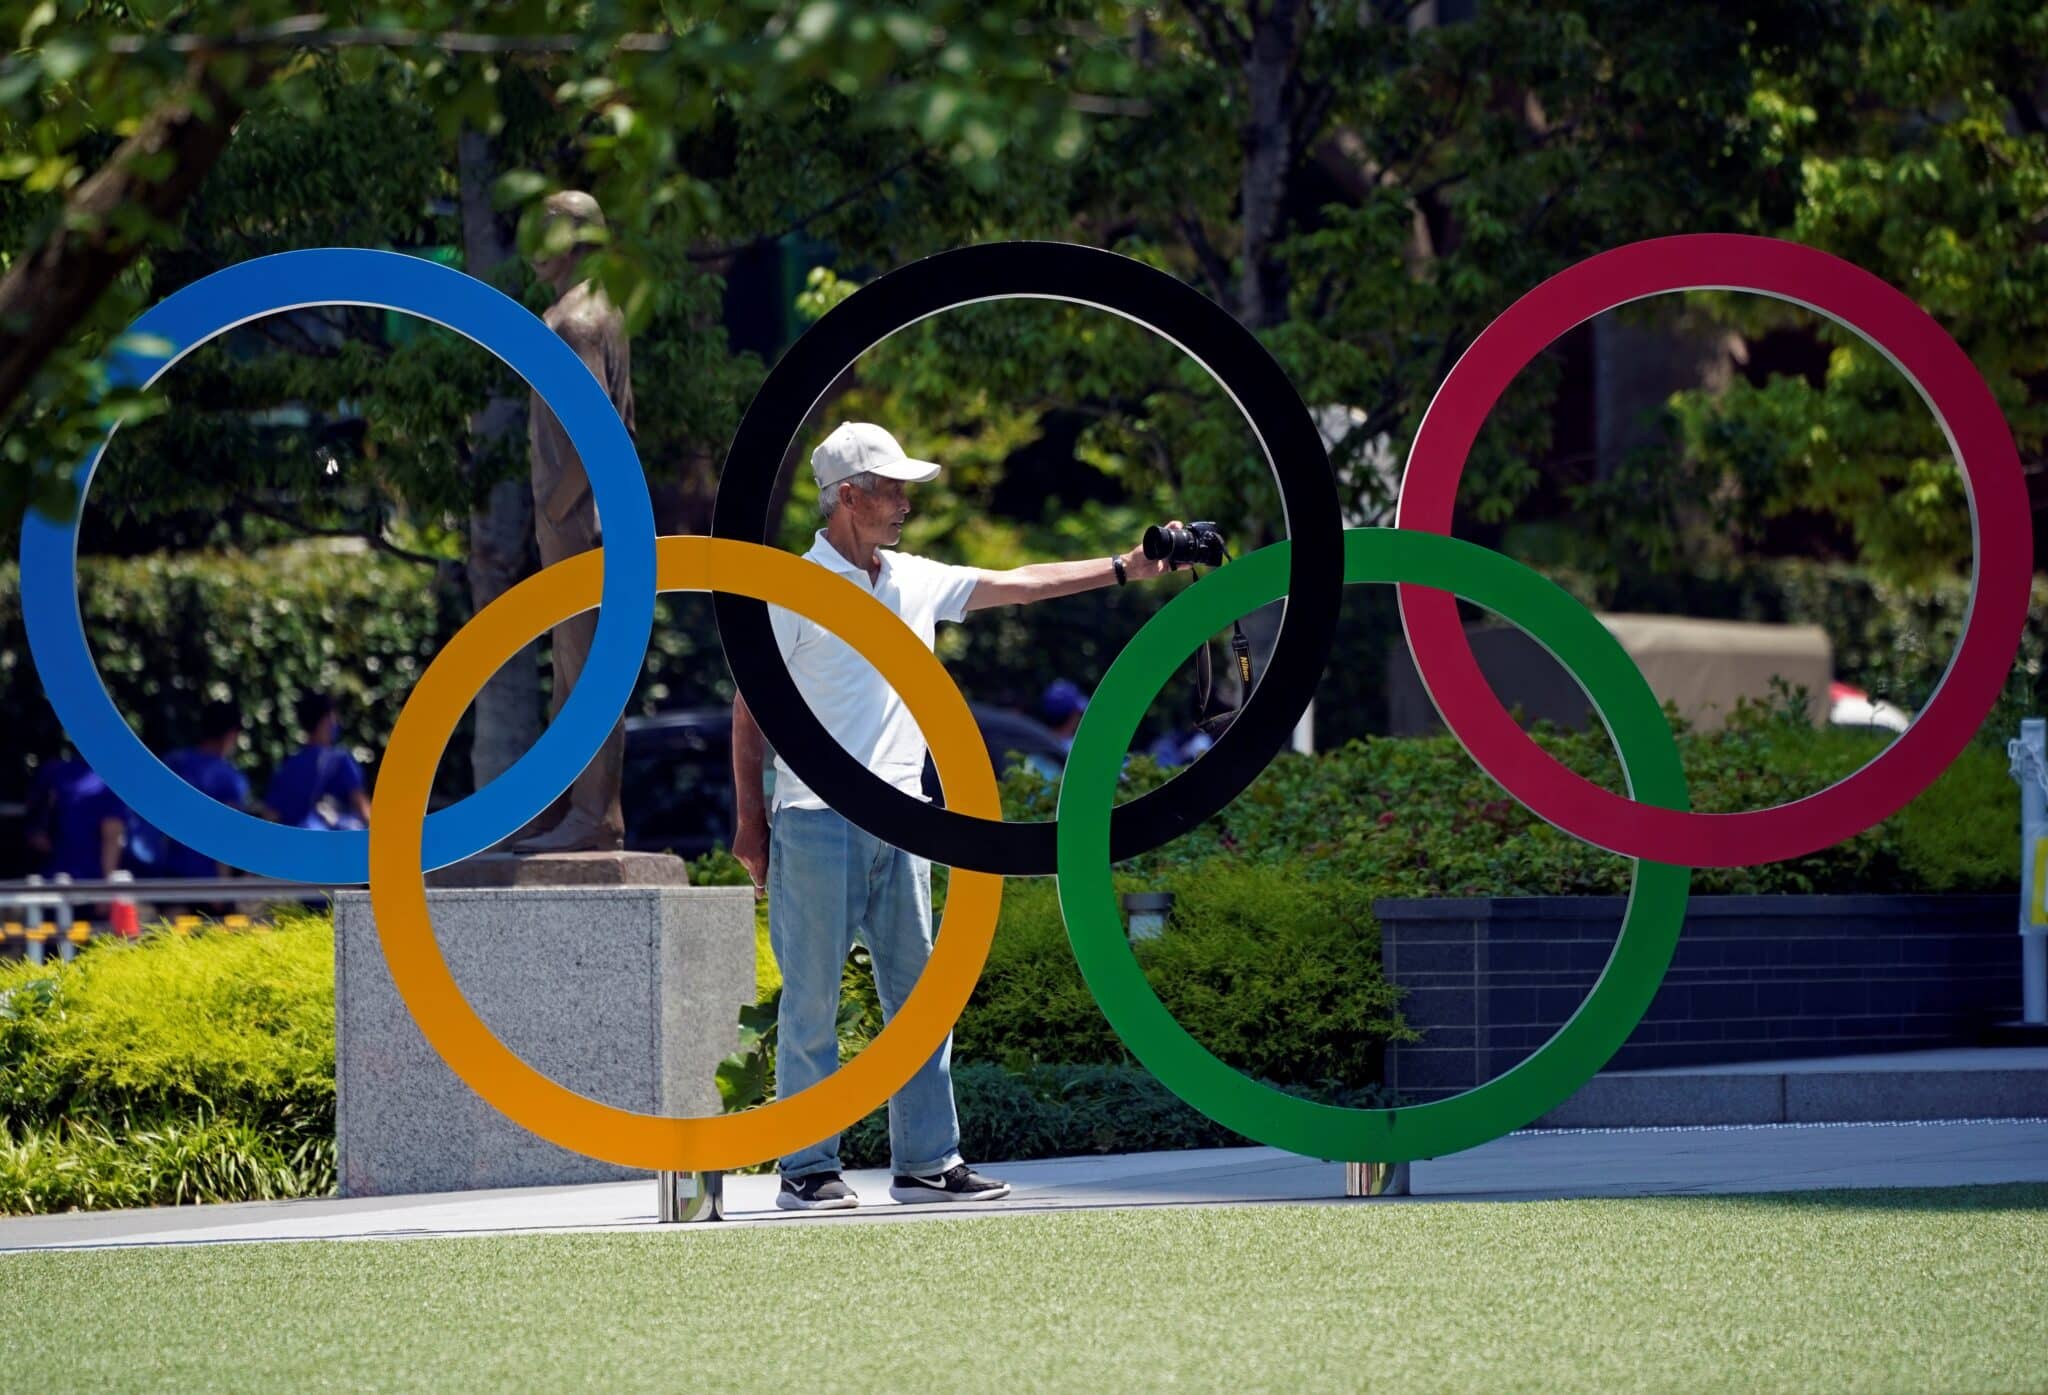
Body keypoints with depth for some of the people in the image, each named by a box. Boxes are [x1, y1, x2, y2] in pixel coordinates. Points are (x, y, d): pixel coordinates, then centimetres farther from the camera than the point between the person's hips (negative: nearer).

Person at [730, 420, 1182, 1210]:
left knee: (918, 995, 6)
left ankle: (926, 1162, 9)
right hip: (818, 822, -7)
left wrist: (1126, 569, 11)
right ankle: (807, 1169, 1)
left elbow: (1017, 584, 17)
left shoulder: (916, 582, 13)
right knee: (812, 1002, -3)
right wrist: (750, 819, -8)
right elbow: (750, 707, -4)